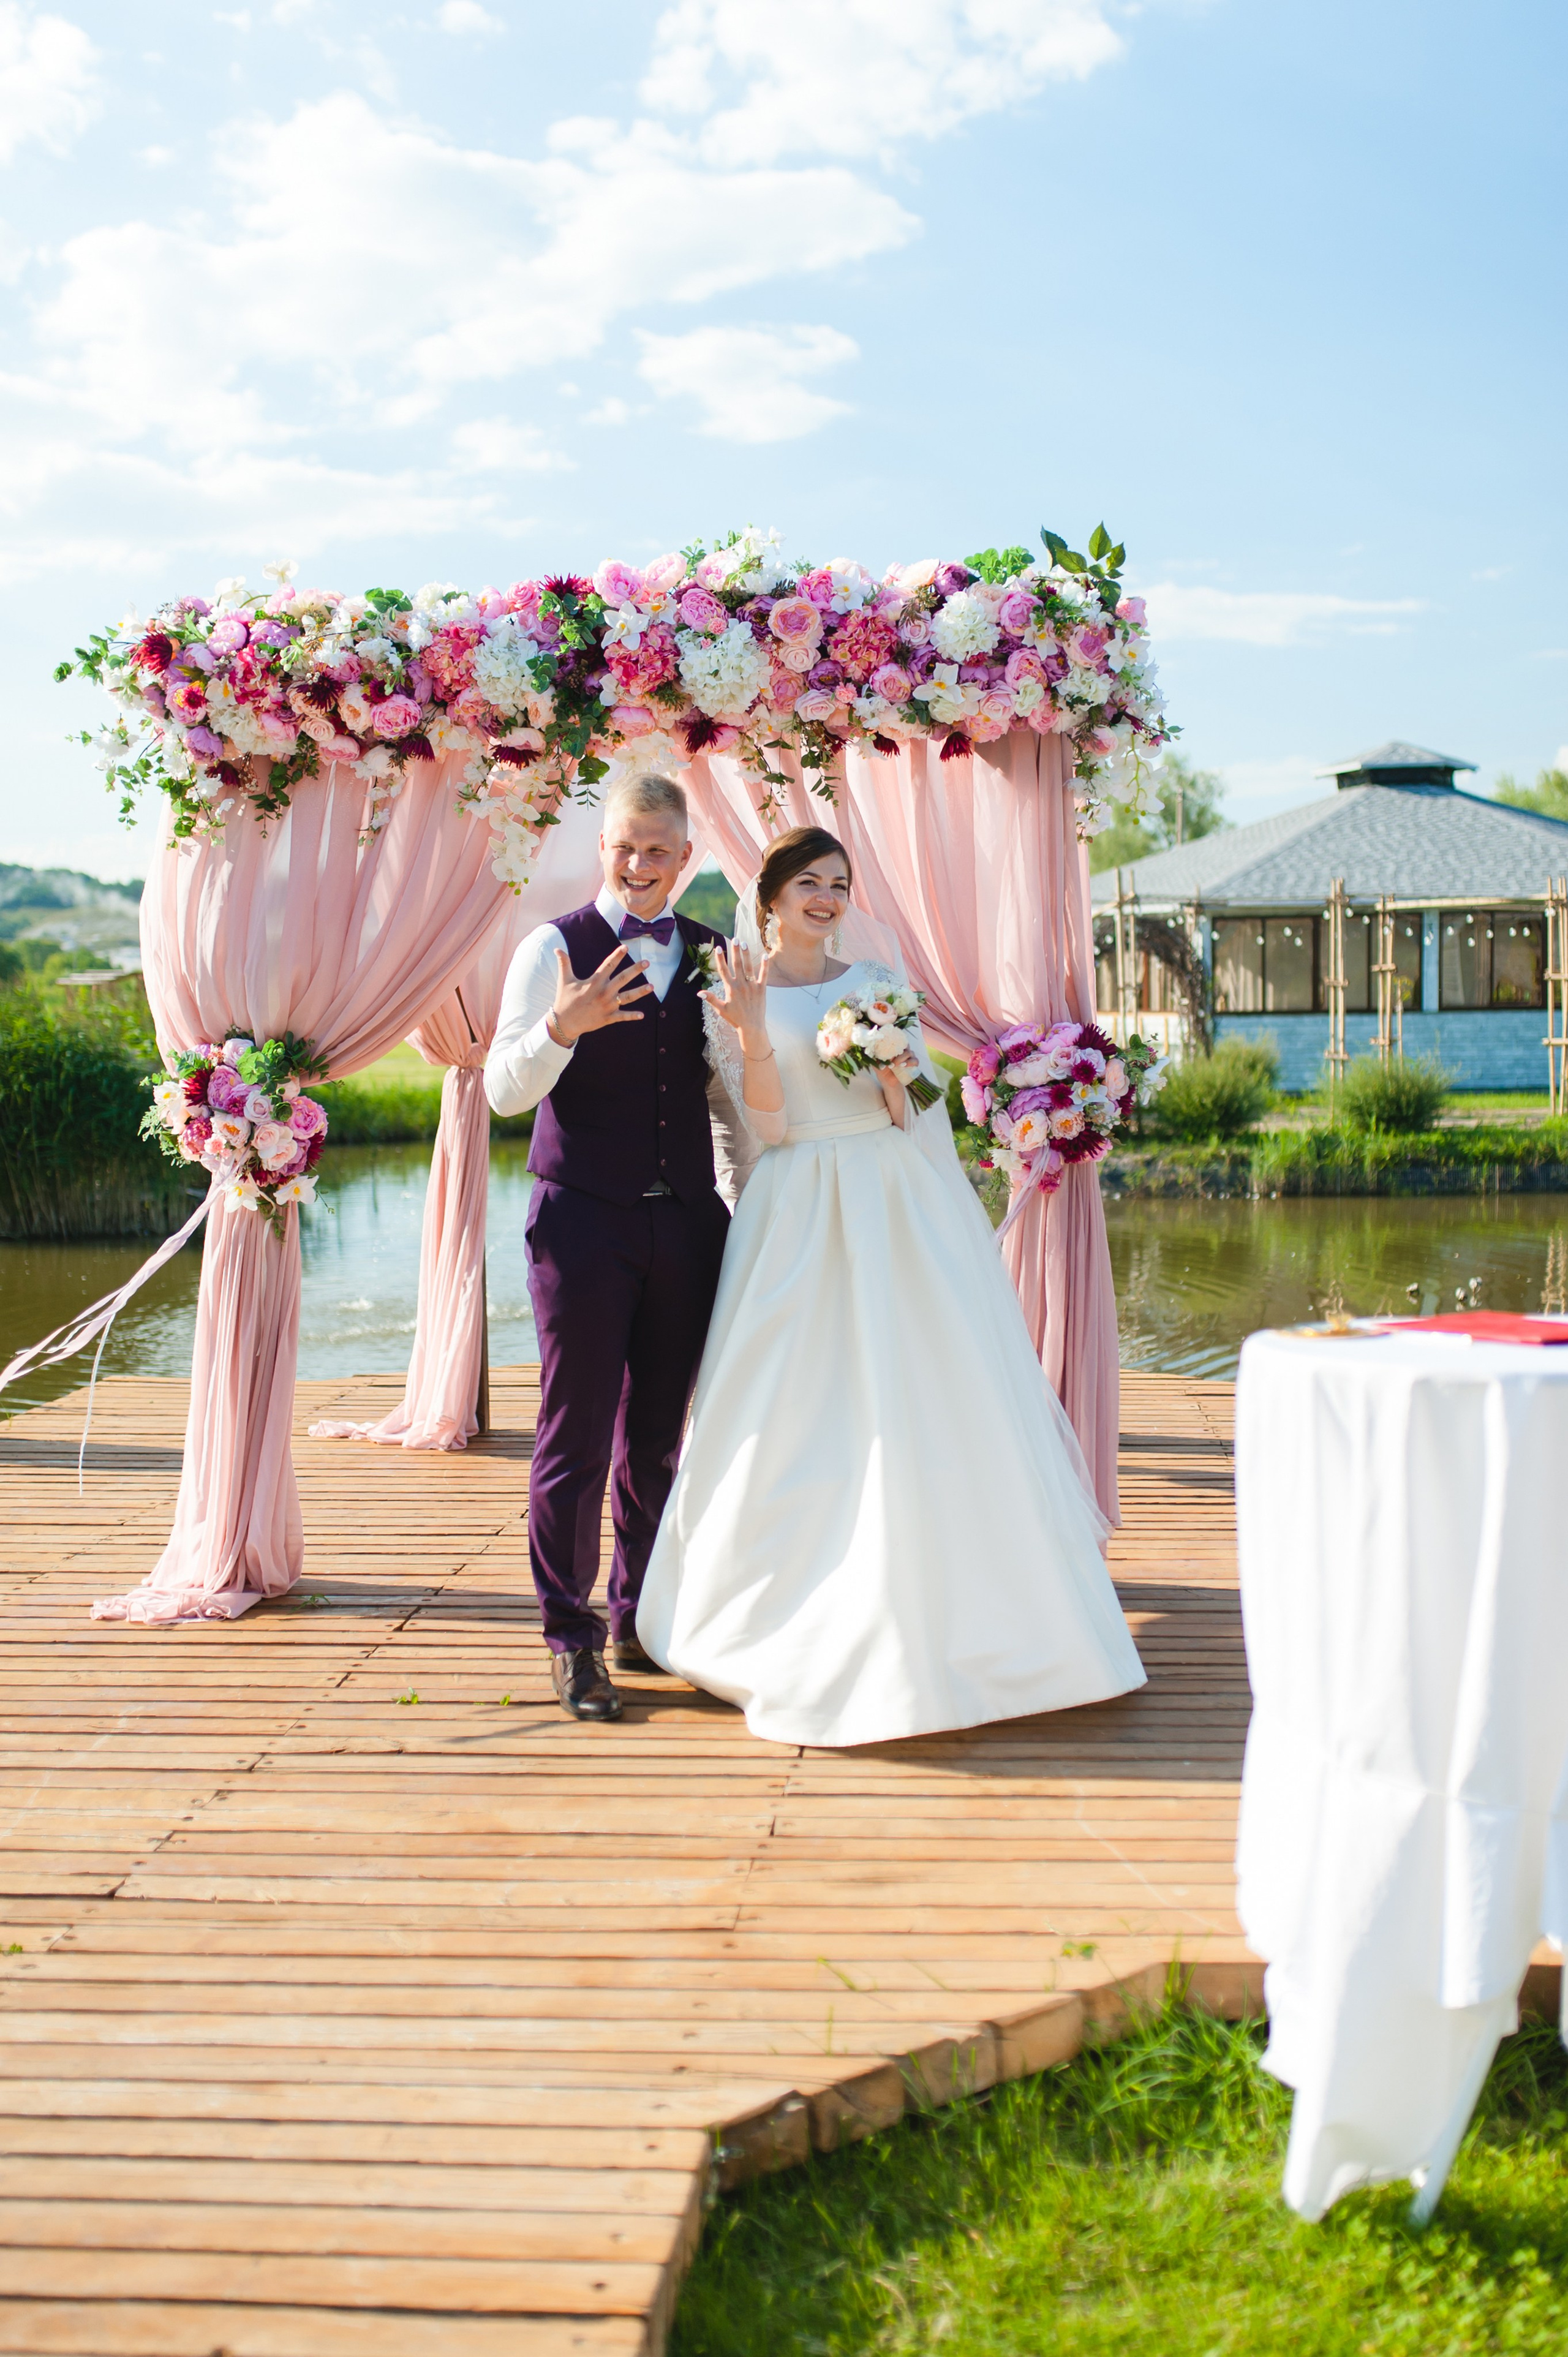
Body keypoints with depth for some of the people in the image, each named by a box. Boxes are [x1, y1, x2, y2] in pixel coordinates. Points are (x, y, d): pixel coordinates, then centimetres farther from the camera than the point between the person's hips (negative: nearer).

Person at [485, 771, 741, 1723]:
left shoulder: (714, 956, 10)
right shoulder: (554, 949, -2)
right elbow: (504, 1090, -10)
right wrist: (562, 1026, -25)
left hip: (687, 1222, 4)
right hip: (585, 1219, -4)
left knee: (657, 1438, 13)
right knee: (575, 1438, 0)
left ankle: (642, 1621, 26)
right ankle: (571, 1637, 11)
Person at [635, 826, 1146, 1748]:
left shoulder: (878, 984, 12)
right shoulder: (738, 995, 5)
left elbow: (913, 1114, 10)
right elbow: (770, 1125, -4)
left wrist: (893, 1074, -10)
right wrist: (751, 1032, -17)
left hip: (902, 1206, 3)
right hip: (802, 1215, -3)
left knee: (931, 1400, 0)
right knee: (808, 1413, -5)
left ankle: (954, 1616, 10)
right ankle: (817, 1627, 5)